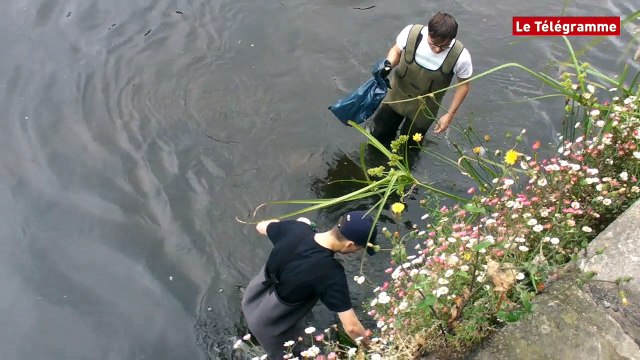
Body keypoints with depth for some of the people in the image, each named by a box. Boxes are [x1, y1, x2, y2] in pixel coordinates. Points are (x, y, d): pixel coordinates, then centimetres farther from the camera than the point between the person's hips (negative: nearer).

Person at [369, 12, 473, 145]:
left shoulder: (460, 57, -32)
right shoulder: (411, 32, -30)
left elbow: (463, 85, -11)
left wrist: (450, 114, -10)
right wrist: (387, 65, -27)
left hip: (424, 108, -1)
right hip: (397, 96, 2)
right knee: (378, 134, 22)